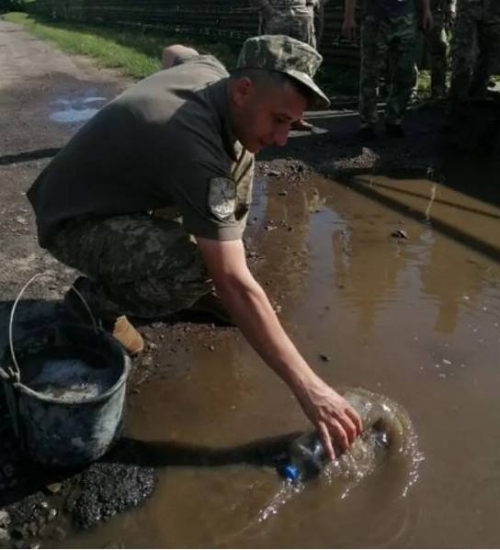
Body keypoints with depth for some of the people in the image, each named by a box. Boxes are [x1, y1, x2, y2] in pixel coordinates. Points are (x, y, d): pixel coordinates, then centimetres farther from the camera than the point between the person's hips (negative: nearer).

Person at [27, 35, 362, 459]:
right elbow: (236, 286, -37)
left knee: (240, 154, 2)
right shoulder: (195, 149, -35)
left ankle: (208, 282, 9)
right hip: (75, 221, -9)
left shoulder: (209, 69, -9)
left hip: (123, 187, 9)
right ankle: (96, 300, -7)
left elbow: (173, 52, 19)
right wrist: (307, 387, -34)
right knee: (199, 273, -35)